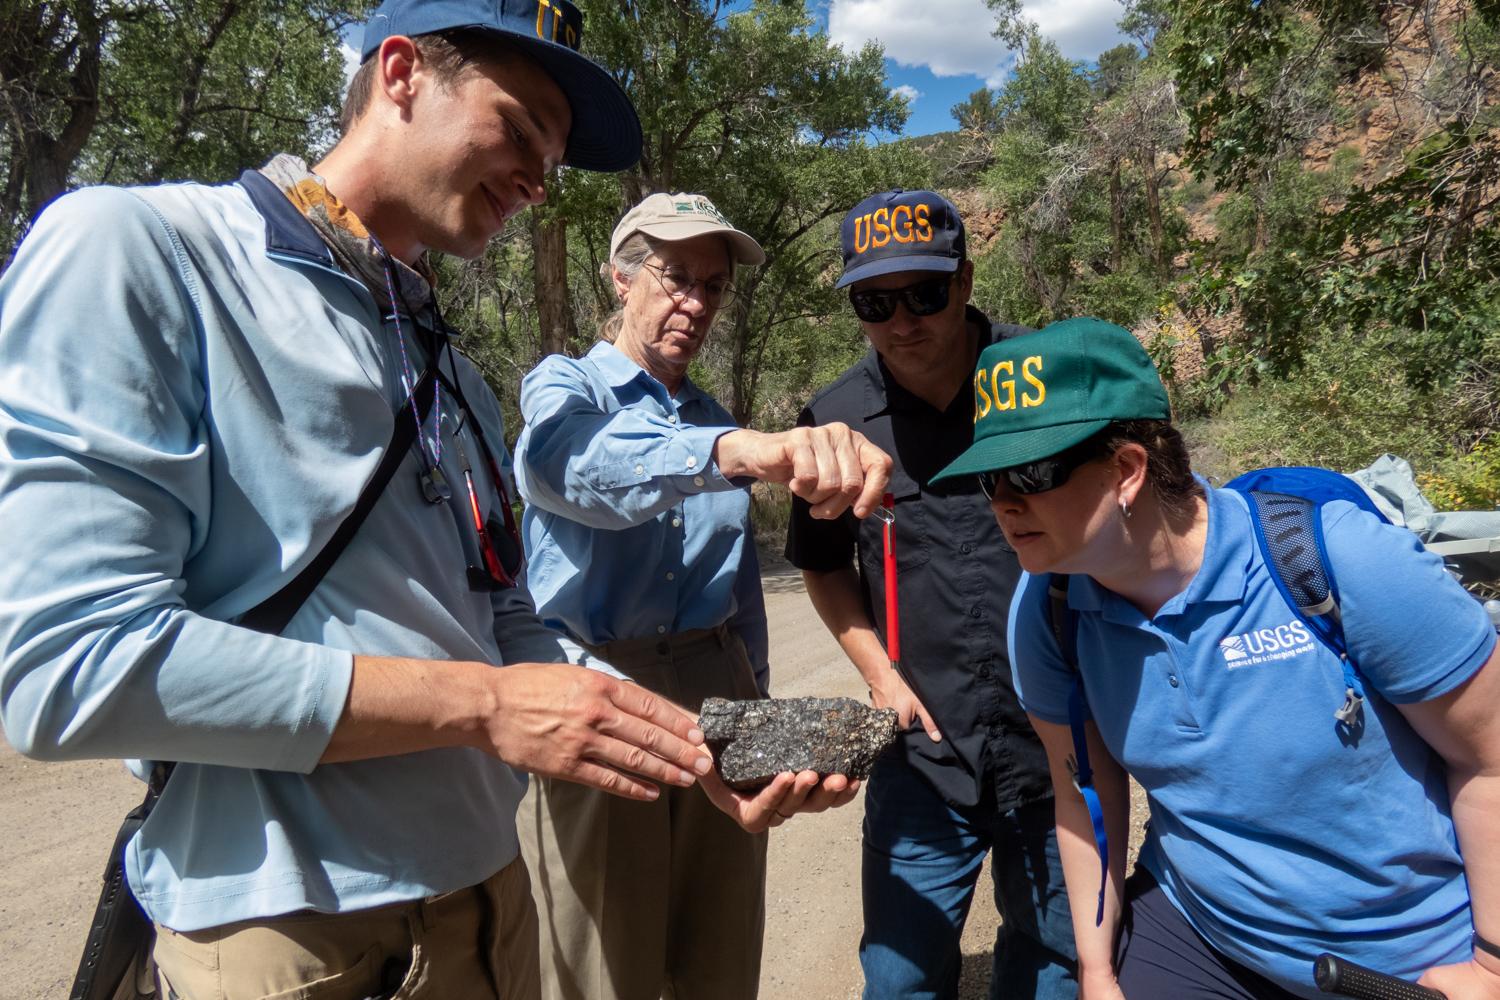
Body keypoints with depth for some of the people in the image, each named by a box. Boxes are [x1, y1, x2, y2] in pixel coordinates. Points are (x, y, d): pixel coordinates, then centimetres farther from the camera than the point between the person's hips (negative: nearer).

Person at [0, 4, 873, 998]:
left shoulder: (458, 383, 11)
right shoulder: (134, 247, -11)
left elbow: (504, 630, 12)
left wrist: (703, 751, -1)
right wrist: (481, 706, -19)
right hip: (280, 919, -7)